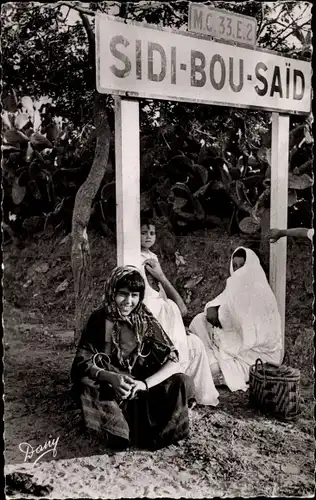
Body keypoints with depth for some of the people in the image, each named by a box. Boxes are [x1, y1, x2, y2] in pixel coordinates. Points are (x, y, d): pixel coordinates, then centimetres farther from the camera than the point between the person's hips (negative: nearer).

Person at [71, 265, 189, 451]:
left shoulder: (145, 320, -7)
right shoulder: (99, 319, -8)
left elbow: (173, 361, -13)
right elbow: (82, 361, -13)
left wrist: (144, 384, -30)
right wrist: (111, 378, -32)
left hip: (138, 388, 1)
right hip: (107, 386, -1)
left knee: (179, 381, -22)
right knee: (85, 382, -32)